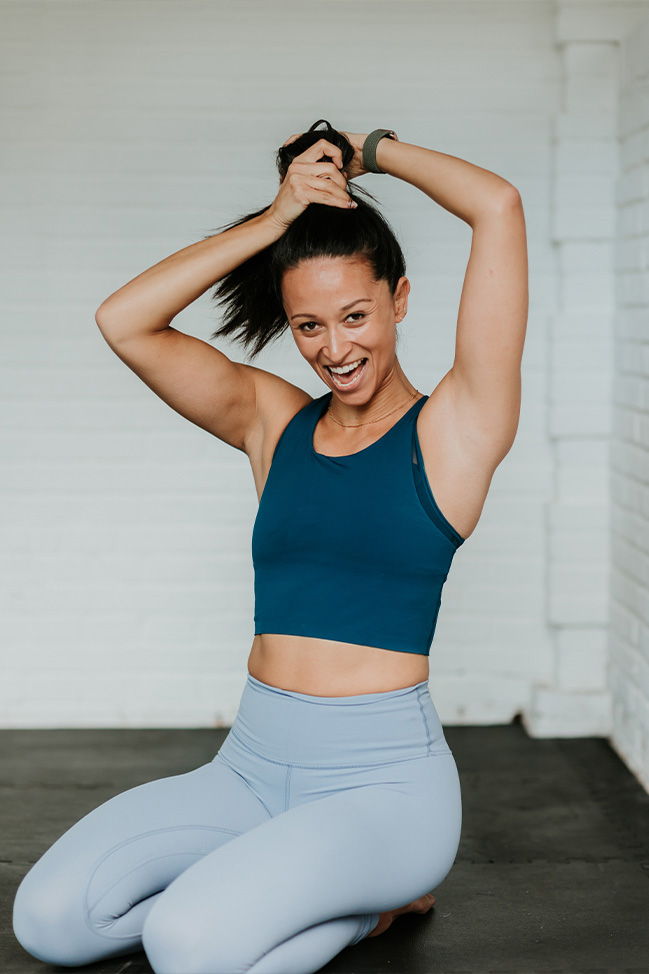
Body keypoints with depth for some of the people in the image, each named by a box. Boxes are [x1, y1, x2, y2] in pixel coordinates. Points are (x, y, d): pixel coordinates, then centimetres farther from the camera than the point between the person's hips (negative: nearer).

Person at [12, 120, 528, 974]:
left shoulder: (456, 426, -3)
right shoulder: (273, 422, 10)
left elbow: (499, 207, -11)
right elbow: (124, 321, -1)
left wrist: (373, 151, 4)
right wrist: (276, 219, -3)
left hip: (383, 780, -5)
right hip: (252, 769, 6)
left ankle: (374, 892, 3)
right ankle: (322, 889, 8)